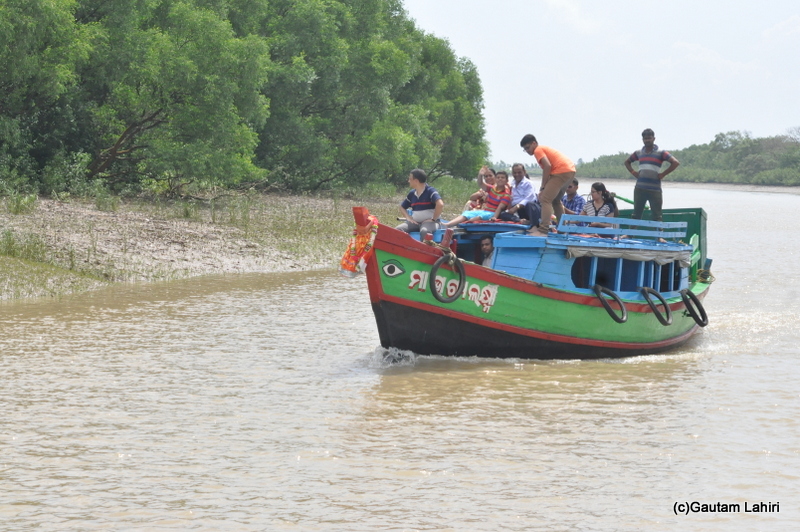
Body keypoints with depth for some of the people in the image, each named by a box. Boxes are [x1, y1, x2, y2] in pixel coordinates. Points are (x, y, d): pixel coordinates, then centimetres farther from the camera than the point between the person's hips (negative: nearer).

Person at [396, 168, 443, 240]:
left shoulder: (430, 191, -8)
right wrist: (408, 217, 6)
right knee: (398, 230, -18)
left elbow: (440, 204, -24)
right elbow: (402, 207, 25)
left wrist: (433, 219, -19)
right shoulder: (412, 193, 13)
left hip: (429, 221, -6)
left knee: (424, 231, -41)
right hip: (415, 222, 6)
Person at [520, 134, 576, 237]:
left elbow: (547, 166, -14)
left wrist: (543, 188, -10)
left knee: (545, 200, -13)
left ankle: (543, 230, -24)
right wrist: (544, 189, 19)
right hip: (570, 170, 10)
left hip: (561, 171, -10)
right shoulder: (545, 149, 28)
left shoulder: (538, 150, 1)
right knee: (555, 200, 26)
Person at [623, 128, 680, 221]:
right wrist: (633, 172, 11)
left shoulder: (661, 153, -3)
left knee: (656, 217, -2)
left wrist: (663, 174, -12)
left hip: (654, 189, -4)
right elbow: (627, 162, 28)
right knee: (636, 215, 8)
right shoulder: (638, 153, 12)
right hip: (639, 189, 4)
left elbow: (675, 163, -12)